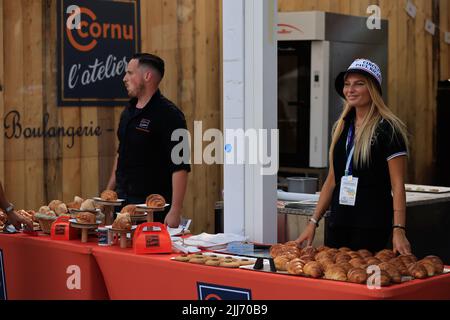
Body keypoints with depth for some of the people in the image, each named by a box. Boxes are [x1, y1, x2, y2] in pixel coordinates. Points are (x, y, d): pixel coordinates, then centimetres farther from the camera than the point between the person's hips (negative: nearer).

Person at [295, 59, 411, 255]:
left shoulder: (387, 129, -8)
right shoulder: (342, 127, 12)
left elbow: (398, 186, -12)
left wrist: (399, 230, -21)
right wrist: (313, 222, 12)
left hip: (372, 225, -6)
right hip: (338, 222, 6)